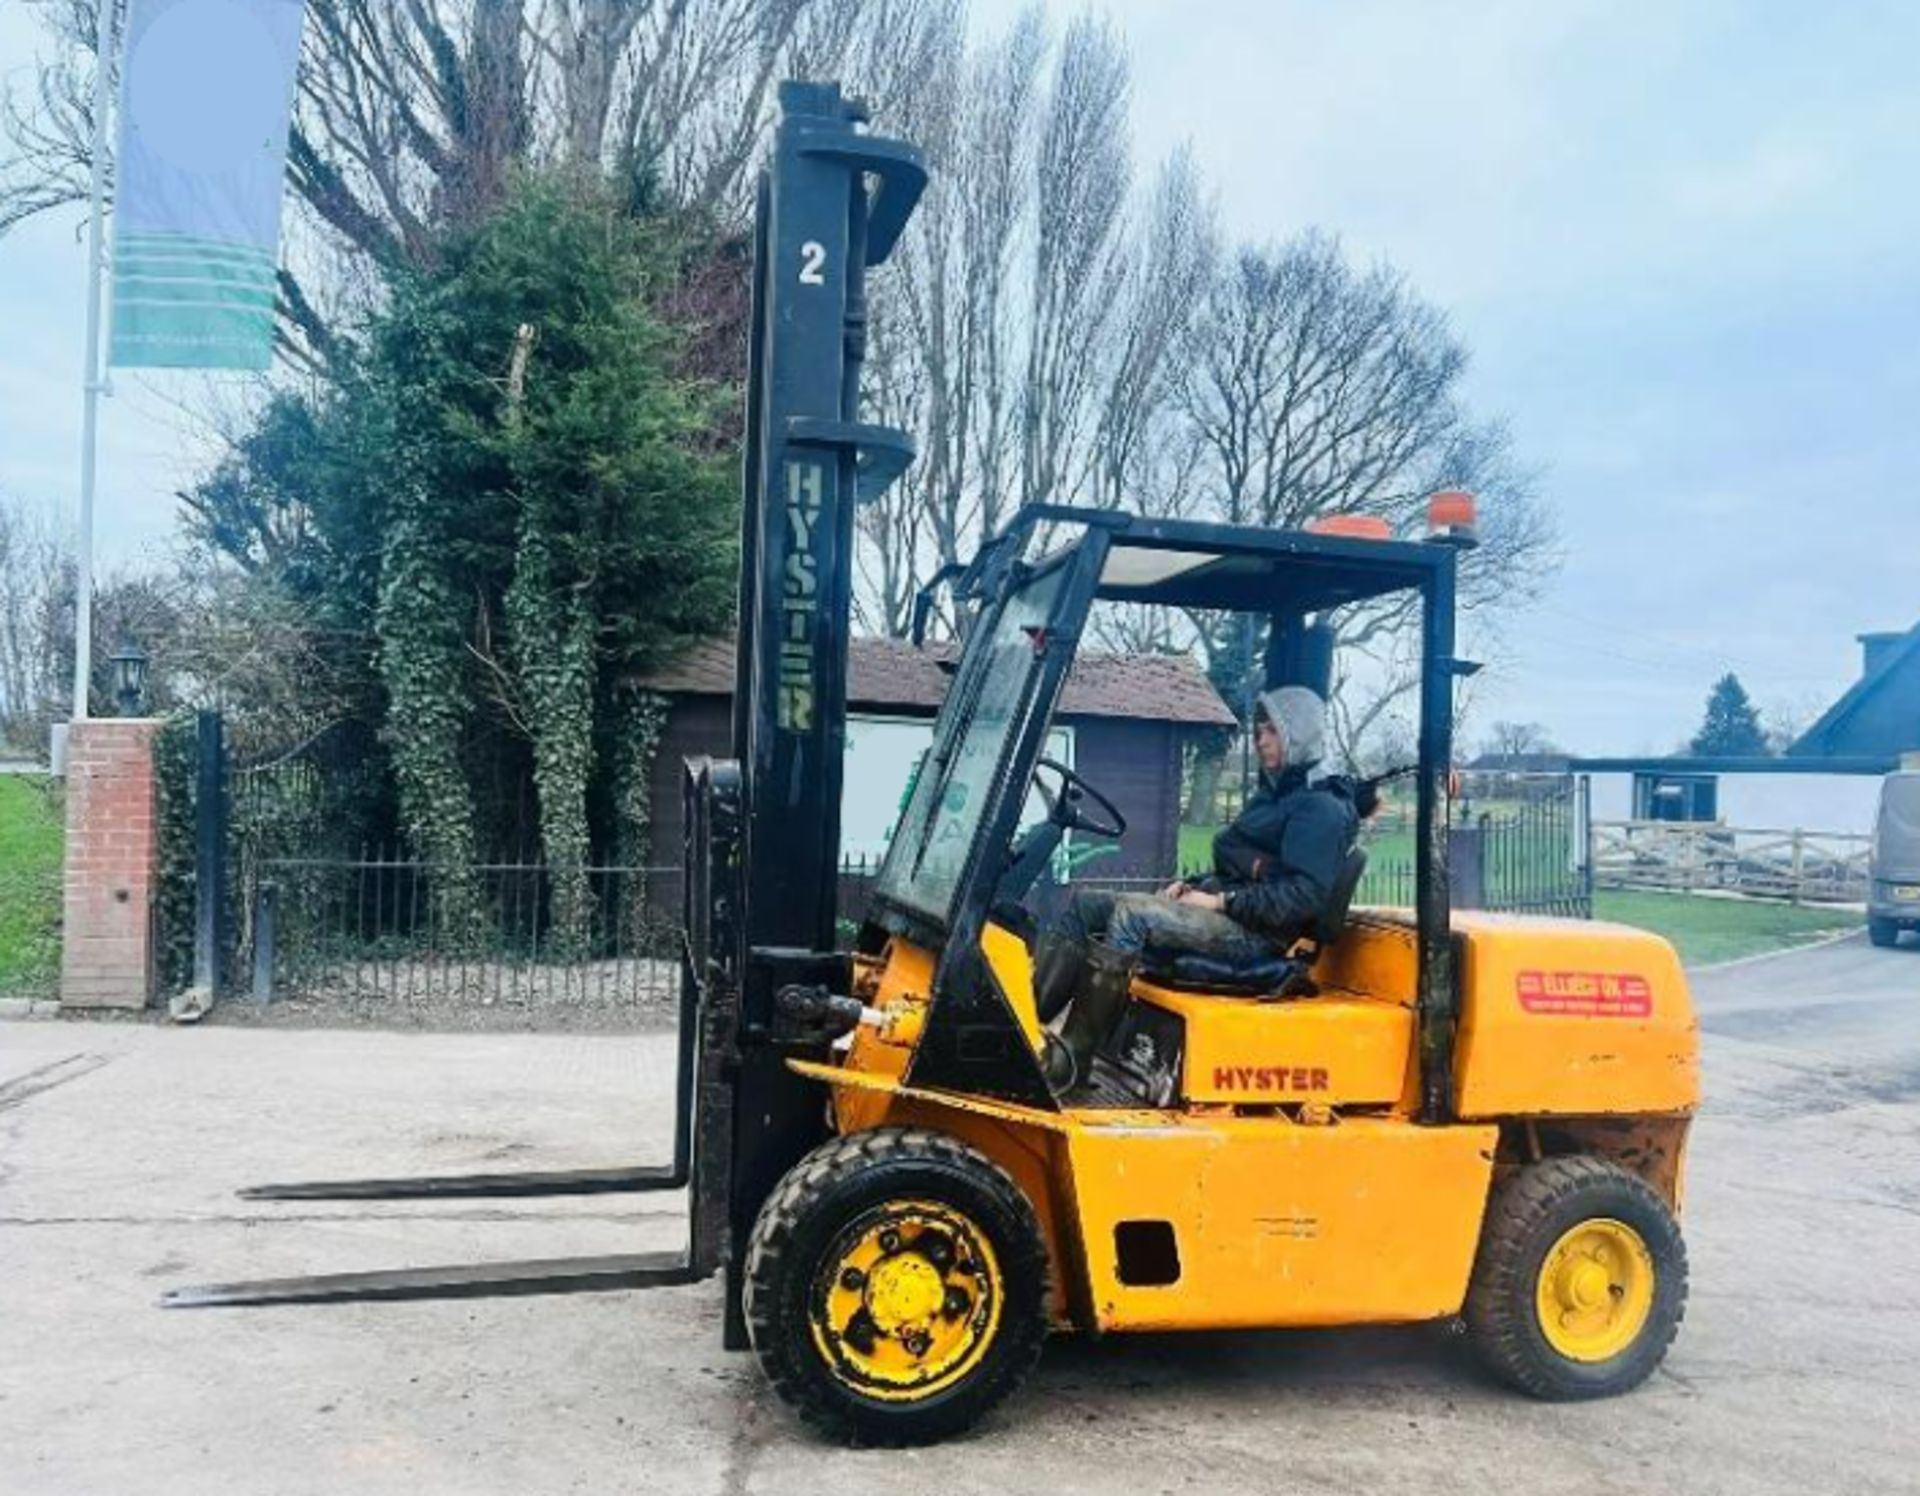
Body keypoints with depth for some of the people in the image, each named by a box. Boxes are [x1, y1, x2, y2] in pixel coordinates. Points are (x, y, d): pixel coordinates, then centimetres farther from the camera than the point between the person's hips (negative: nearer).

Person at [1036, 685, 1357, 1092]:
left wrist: (1221, 901, -18)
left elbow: (1304, 895, -18)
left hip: (1255, 934, -10)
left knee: (1131, 914, -31)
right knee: (1087, 903, -2)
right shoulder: (1272, 796, 24)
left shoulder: (1321, 808, -7)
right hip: (1225, 917, 10)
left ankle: (1070, 1058, -31)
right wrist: (1193, 886, 8)